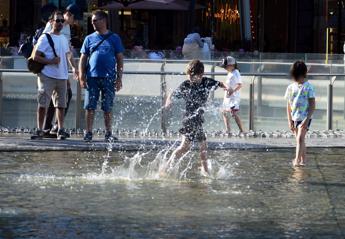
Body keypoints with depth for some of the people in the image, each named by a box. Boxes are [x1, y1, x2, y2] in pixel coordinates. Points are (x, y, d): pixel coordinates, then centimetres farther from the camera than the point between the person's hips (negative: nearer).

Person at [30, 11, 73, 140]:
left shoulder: (64, 39, 15)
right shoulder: (45, 38, -4)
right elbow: (35, 57, -9)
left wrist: (67, 74, 15)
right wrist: (51, 61, -19)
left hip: (62, 76, 6)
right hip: (47, 76, -6)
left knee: (61, 104, 6)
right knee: (42, 104, -6)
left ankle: (61, 130, 10)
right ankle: (39, 130, -2)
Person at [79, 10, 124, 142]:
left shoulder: (114, 38, 6)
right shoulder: (89, 39, 10)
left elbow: (120, 59, 6)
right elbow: (83, 59, 9)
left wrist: (119, 79, -1)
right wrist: (82, 77, -1)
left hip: (109, 78, -1)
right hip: (92, 77, 1)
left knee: (108, 108, 3)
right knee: (90, 107, 0)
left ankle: (108, 134, 10)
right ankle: (88, 133, 5)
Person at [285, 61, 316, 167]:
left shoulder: (308, 87, -9)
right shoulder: (291, 87, 3)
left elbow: (312, 105, -10)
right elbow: (288, 105, 9)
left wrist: (307, 119, -18)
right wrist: (289, 121, 4)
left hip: (304, 118, -5)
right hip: (295, 118, 5)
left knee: (300, 138, -18)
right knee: (299, 139, 14)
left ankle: (297, 160, -26)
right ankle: (303, 160, 25)